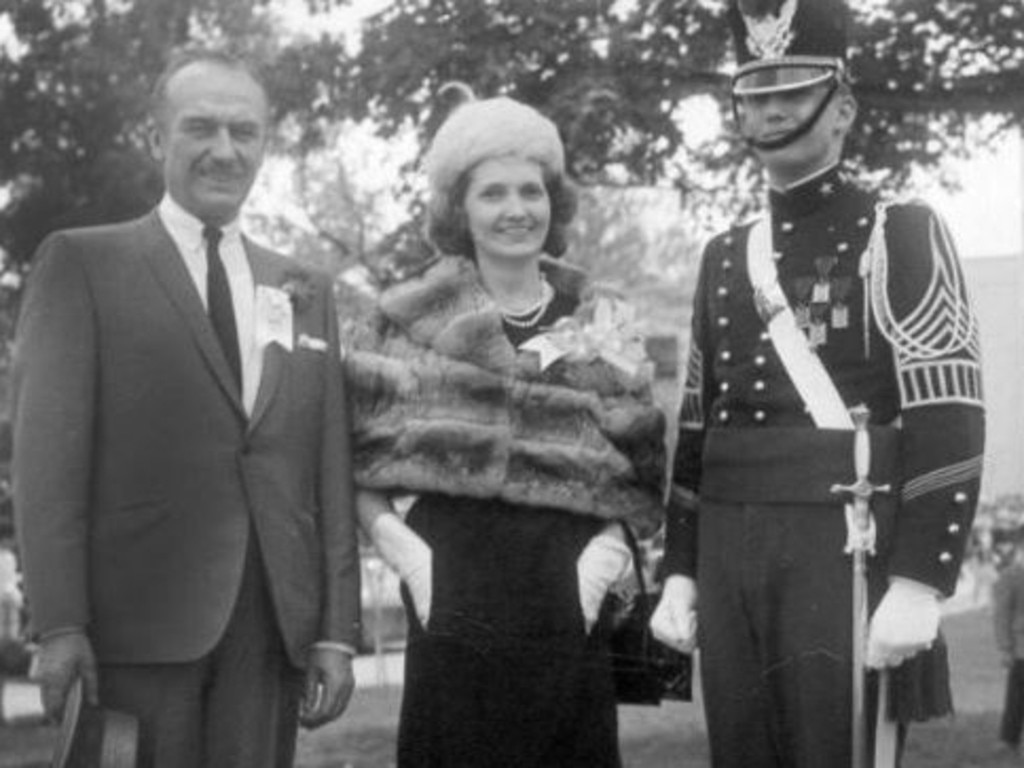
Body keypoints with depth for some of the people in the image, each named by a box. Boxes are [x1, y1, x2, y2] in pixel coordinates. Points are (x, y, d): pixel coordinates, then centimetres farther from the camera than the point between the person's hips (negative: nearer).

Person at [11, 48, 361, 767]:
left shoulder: (306, 291, 16)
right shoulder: (81, 262, 4)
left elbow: (331, 471, 13)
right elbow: (48, 451, -4)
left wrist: (337, 630, 6)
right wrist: (60, 626, -12)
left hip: (273, 625, 4)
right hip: (136, 617, -3)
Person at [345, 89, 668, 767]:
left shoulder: (601, 325, 10)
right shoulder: (413, 320, 3)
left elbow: (635, 470, 12)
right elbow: (363, 462, 2)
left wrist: (607, 547, -4)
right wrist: (402, 546, -11)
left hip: (568, 611, 2)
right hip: (456, 611, -2)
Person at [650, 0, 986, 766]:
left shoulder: (902, 234, -2)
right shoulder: (724, 257, 15)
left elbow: (951, 424, -11)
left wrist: (919, 583, -18)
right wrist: (680, 572, 11)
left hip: (846, 554, -5)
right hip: (731, 557, 5)